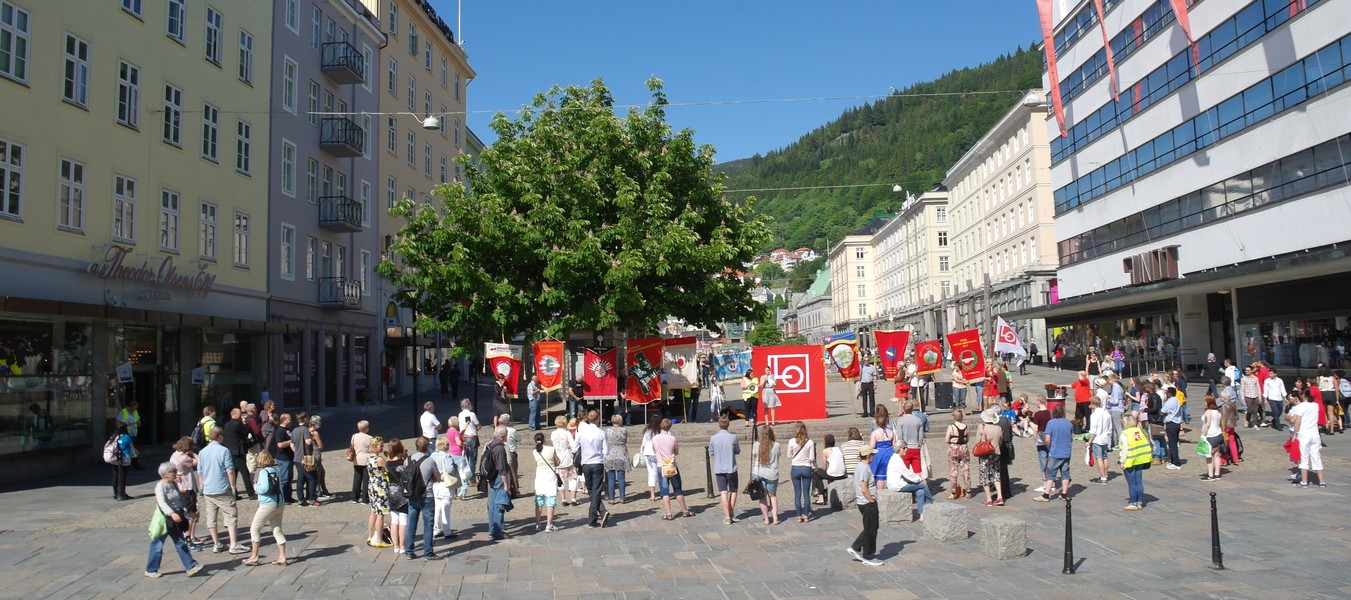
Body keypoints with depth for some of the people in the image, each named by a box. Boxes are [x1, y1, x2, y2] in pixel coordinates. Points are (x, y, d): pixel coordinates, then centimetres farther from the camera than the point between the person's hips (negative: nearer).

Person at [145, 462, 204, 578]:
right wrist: (172, 513, -41)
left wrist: (184, 509, 4)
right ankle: (150, 570, 20)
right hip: (164, 519, -7)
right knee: (157, 545, 6)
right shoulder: (160, 486, -17)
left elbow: (180, 498, 17)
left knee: (181, 543, 7)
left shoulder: (174, 484, 6)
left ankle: (191, 566, 7)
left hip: (175, 520, 7)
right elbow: (161, 503, -30)